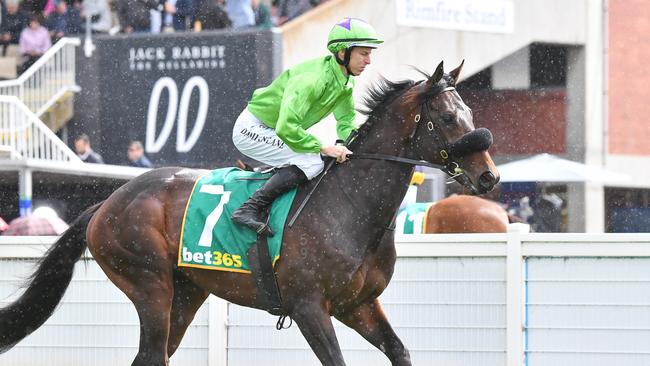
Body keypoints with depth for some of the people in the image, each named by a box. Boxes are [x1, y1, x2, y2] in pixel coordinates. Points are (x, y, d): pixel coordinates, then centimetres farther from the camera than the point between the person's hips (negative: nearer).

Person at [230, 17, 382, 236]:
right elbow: (286, 128, -36)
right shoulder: (312, 78, -31)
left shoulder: (345, 81, -2)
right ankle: (250, 209, -21)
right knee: (311, 164, -25)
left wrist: (349, 145, -9)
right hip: (252, 129, -10)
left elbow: (346, 121, 11)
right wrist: (323, 148, -30)